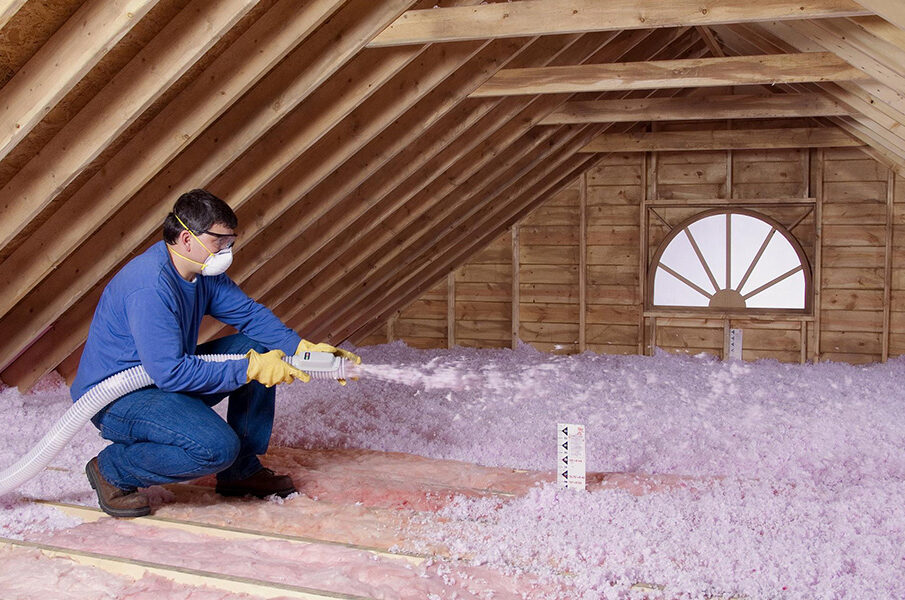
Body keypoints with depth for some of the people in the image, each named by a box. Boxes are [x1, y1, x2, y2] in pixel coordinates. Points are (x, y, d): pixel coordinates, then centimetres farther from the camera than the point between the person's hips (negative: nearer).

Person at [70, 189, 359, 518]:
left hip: (164, 375, 10)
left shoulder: (203, 271, 0)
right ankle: (112, 470, -5)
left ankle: (242, 471, 10)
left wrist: (303, 348, -10)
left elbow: (249, 313, 6)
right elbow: (171, 373, -32)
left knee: (259, 348, 2)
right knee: (218, 447, -30)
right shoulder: (149, 287, -29)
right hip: (114, 399, -10)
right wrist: (248, 370, -29)